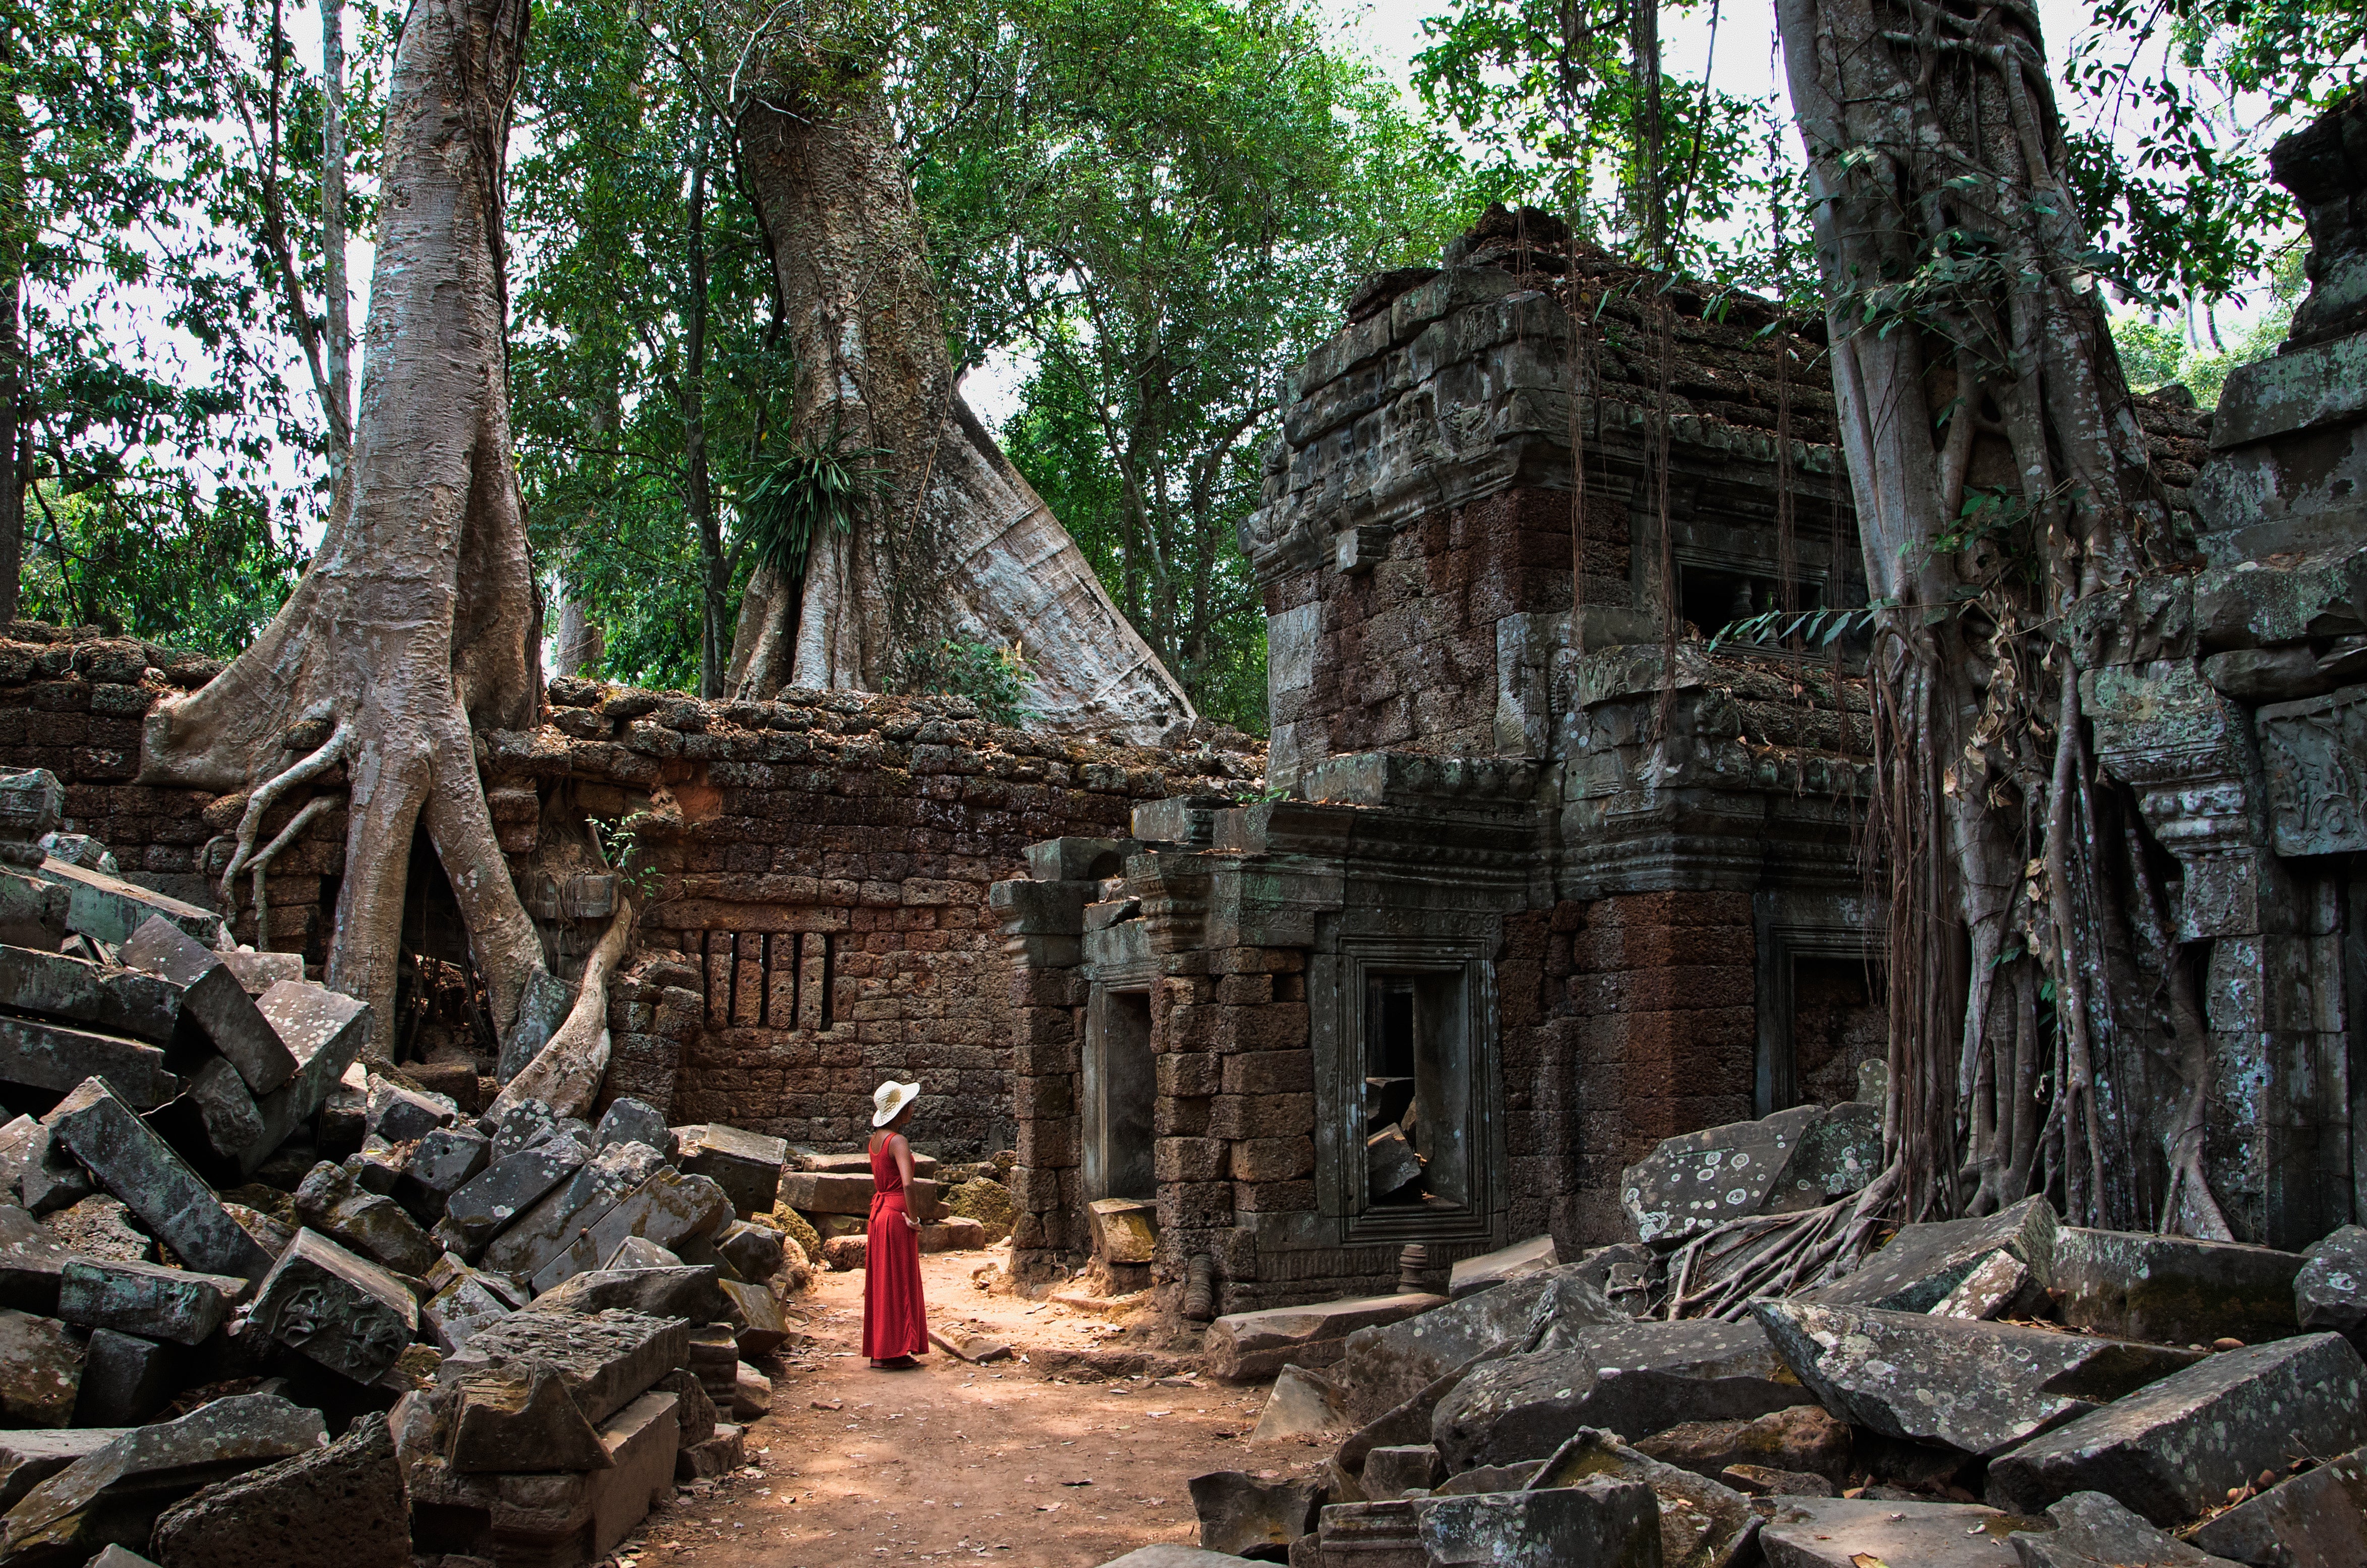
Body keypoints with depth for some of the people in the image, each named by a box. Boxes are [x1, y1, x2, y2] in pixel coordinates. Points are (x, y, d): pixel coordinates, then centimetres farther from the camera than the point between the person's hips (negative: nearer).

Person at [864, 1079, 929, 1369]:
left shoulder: (875, 1140, 9)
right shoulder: (898, 1141, -18)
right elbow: (907, 1183, -29)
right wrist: (912, 1218, -19)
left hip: (879, 1212, 8)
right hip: (896, 1214, -8)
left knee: (882, 1282, 14)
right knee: (898, 1284, 0)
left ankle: (879, 1349, 21)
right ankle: (891, 1353, 5)